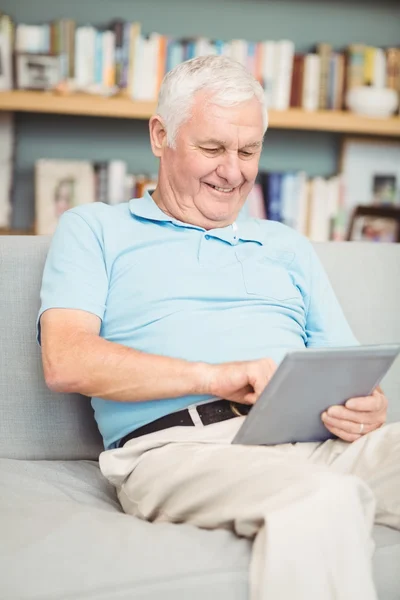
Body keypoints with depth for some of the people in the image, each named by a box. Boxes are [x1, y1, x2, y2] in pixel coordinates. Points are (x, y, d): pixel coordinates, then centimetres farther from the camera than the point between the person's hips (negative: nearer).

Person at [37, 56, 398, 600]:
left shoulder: (288, 247, 30)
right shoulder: (93, 229, 17)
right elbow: (66, 361, 0)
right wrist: (215, 377, -12)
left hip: (313, 443, 5)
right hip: (178, 447, -4)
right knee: (323, 501, -36)